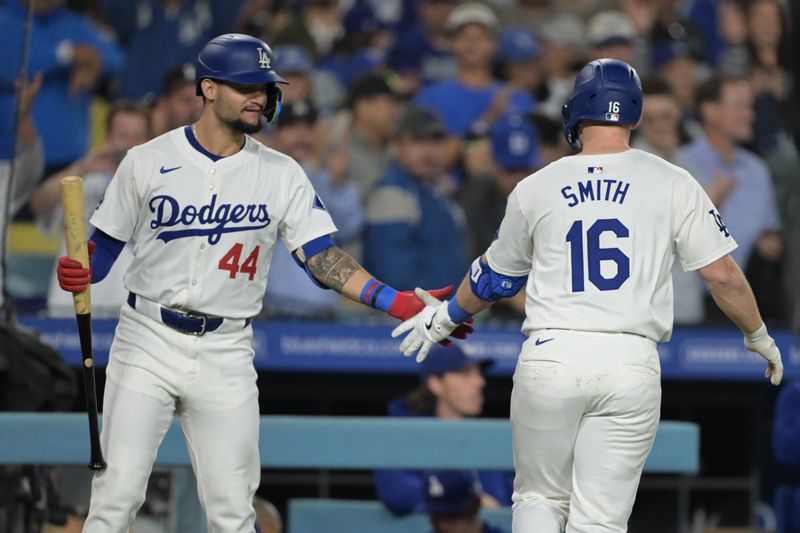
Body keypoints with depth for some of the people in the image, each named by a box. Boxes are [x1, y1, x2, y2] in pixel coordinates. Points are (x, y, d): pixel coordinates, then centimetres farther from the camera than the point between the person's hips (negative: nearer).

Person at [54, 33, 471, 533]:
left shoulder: (282, 175, 3)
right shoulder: (148, 162, 0)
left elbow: (322, 256, -3)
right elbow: (105, 247, 5)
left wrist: (394, 301, -17)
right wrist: (78, 272, -18)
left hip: (226, 354, 1)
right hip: (148, 342, -1)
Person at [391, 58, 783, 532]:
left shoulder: (535, 189, 7)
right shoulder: (672, 184, 2)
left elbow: (495, 278, 21)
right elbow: (723, 276, 0)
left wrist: (449, 316, 41)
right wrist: (759, 336, 18)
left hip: (550, 357, 1)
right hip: (632, 366, -1)